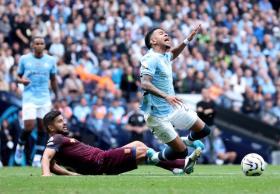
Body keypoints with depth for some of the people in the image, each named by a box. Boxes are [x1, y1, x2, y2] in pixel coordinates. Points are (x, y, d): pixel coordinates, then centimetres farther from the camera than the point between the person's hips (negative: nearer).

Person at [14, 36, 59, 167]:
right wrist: (22, 80, -14)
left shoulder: (51, 60, 6)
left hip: (45, 99, 2)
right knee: (29, 127, -13)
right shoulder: (24, 59, 1)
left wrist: (57, 97, 14)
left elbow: (53, 80, 16)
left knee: (42, 129, -2)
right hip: (29, 98, -2)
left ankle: (37, 158, 4)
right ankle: (20, 146, 16)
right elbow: (18, 77, 9)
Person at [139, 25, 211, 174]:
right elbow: (145, 84, -31)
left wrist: (188, 39, 24)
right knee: (181, 152, -7)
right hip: (158, 115, -9)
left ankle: (187, 141, 36)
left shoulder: (164, 56, 9)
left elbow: (173, 54, 34)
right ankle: (154, 158, 15)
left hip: (174, 108, 9)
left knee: (203, 130, 10)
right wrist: (165, 96, -43)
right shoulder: (151, 59, -19)